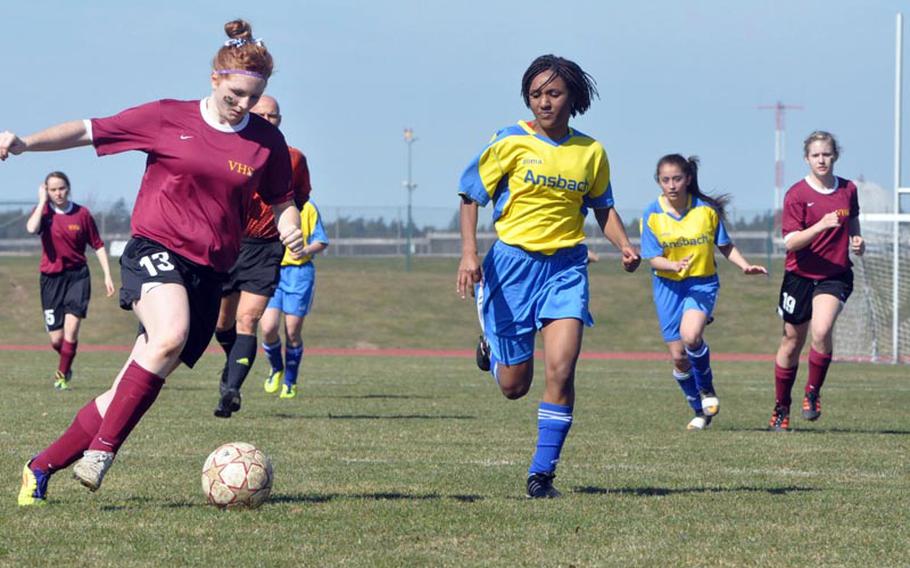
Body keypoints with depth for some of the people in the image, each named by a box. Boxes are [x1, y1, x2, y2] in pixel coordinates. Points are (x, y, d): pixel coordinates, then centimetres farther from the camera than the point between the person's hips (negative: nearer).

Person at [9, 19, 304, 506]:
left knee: (132, 389, -3)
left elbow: (281, 201, 20)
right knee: (171, 335, -35)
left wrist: (290, 228, -4)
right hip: (155, 251, -3)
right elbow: (90, 131, 1)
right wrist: (25, 143, -11)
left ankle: (43, 467, 12)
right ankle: (103, 448, -28)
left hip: (209, 272, 3)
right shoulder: (168, 118, 1)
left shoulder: (267, 142, 8)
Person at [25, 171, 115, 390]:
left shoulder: (82, 214, -1)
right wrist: (42, 202, -15)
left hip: (77, 276, -1)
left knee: (71, 330, -17)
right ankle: (66, 365, 34)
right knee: (56, 340, 2)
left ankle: (62, 375, 0)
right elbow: (32, 228, -24)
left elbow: (98, 245, 5)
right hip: (51, 278, 1)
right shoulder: (44, 212, -1)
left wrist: (107, 275, 1)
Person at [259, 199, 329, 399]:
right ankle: (276, 369, 17)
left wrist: (306, 250, -14)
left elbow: (322, 242, 6)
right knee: (269, 328, -13)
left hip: (299, 272, -1)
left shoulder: (308, 208, 5)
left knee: (292, 332, -2)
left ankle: (290, 382, 17)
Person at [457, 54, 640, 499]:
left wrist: (624, 246, 0)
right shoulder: (510, 142, -5)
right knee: (514, 386, 4)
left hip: (566, 266, 1)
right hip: (513, 261, -1)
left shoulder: (591, 152, 4)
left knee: (560, 370, -16)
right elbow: (470, 195, -1)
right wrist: (469, 254, -13)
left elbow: (603, 207, 18)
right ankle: (492, 346, 42)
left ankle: (542, 473, -5)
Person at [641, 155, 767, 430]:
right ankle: (700, 412, 25)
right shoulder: (652, 215, -7)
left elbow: (725, 246, 5)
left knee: (691, 336, -29)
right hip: (668, 286, 2)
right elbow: (654, 258, -9)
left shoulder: (706, 209, -7)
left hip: (703, 282, -2)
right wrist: (675, 265, -28)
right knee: (678, 356, 3)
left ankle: (707, 390, -2)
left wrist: (745, 265, -10)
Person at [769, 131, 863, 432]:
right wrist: (820, 226, -31)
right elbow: (790, 242, -17)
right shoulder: (796, 194, -9)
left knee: (821, 331, -25)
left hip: (835, 275, 1)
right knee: (792, 342, 9)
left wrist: (857, 240, 2)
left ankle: (813, 393, -4)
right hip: (800, 275, -1)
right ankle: (781, 408, 26)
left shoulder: (848, 190, 2)